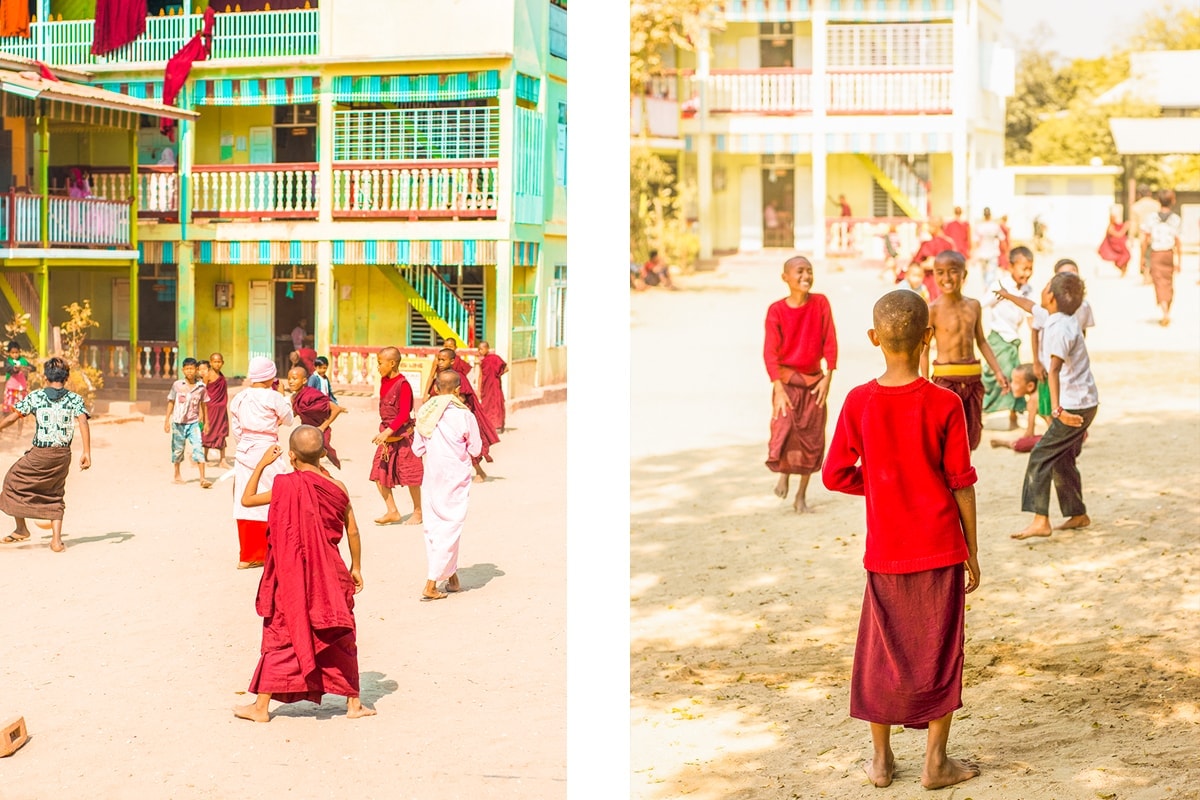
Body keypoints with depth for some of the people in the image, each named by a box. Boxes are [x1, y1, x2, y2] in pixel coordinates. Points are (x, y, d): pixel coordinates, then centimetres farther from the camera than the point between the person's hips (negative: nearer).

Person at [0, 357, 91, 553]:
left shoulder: (35, 397, -1)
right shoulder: (75, 399, 2)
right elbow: (83, 422, -12)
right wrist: (86, 452, -16)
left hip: (39, 455, -3)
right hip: (63, 455, 3)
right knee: (55, 496, 18)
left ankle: (21, 529, 23)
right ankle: (56, 540, 7)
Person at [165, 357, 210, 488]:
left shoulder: (201, 386, -2)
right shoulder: (177, 385, -4)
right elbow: (171, 402, 3)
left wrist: (203, 420, 13)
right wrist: (167, 420, 2)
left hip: (194, 423, 0)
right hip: (178, 422, 0)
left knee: (198, 449, -11)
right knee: (178, 449, 12)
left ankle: (202, 478, -14)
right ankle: (177, 475, 31)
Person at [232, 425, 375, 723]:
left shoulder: (285, 486, -13)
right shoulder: (337, 487, -4)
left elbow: (246, 499, -2)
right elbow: (352, 532, 2)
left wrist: (261, 464, 6)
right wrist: (356, 568, 14)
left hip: (292, 578, -2)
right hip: (330, 576, 2)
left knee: (280, 637, 7)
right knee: (340, 637, 14)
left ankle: (261, 707, 10)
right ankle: (354, 702, 19)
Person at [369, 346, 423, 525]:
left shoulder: (403, 384, -17)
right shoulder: (384, 381, 7)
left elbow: (404, 414, -23)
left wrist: (388, 431, -30)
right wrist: (384, 432, 13)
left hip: (402, 434, -8)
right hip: (387, 434, 8)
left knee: (409, 474, 2)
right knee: (379, 474, 4)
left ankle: (418, 512, 16)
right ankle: (392, 512, 11)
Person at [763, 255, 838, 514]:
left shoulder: (820, 303, -2)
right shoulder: (776, 310, -8)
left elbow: (830, 341, -2)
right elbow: (770, 351, -10)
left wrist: (828, 376, -10)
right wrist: (778, 387, -18)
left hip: (814, 380, 2)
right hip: (787, 379, -2)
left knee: (812, 440, 5)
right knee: (784, 432, -16)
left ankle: (801, 495, 19)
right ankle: (784, 472, 18)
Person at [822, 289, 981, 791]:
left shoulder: (858, 402, -8)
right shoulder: (945, 405, -11)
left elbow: (836, 475, -5)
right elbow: (961, 484, -7)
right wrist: (972, 551, 3)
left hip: (885, 551, 2)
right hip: (940, 548, -2)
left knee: (881, 651, 13)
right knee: (940, 652, 8)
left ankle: (882, 759, 21)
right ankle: (936, 762, 14)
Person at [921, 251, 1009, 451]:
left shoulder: (974, 306, 7)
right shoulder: (933, 310, -8)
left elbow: (981, 341, 16)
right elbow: (924, 350, -6)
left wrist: (997, 371, 10)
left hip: (973, 378, 5)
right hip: (946, 379, -5)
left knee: (971, 438, 11)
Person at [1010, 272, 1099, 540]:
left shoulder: (1059, 329, -22)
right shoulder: (1065, 321, 8)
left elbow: (1054, 370, -35)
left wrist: (1057, 409, -45)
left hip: (1074, 405, -9)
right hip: (1084, 403, 9)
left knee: (1041, 456, -9)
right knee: (1062, 459, 17)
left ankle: (1040, 521, -14)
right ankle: (1078, 515, 26)